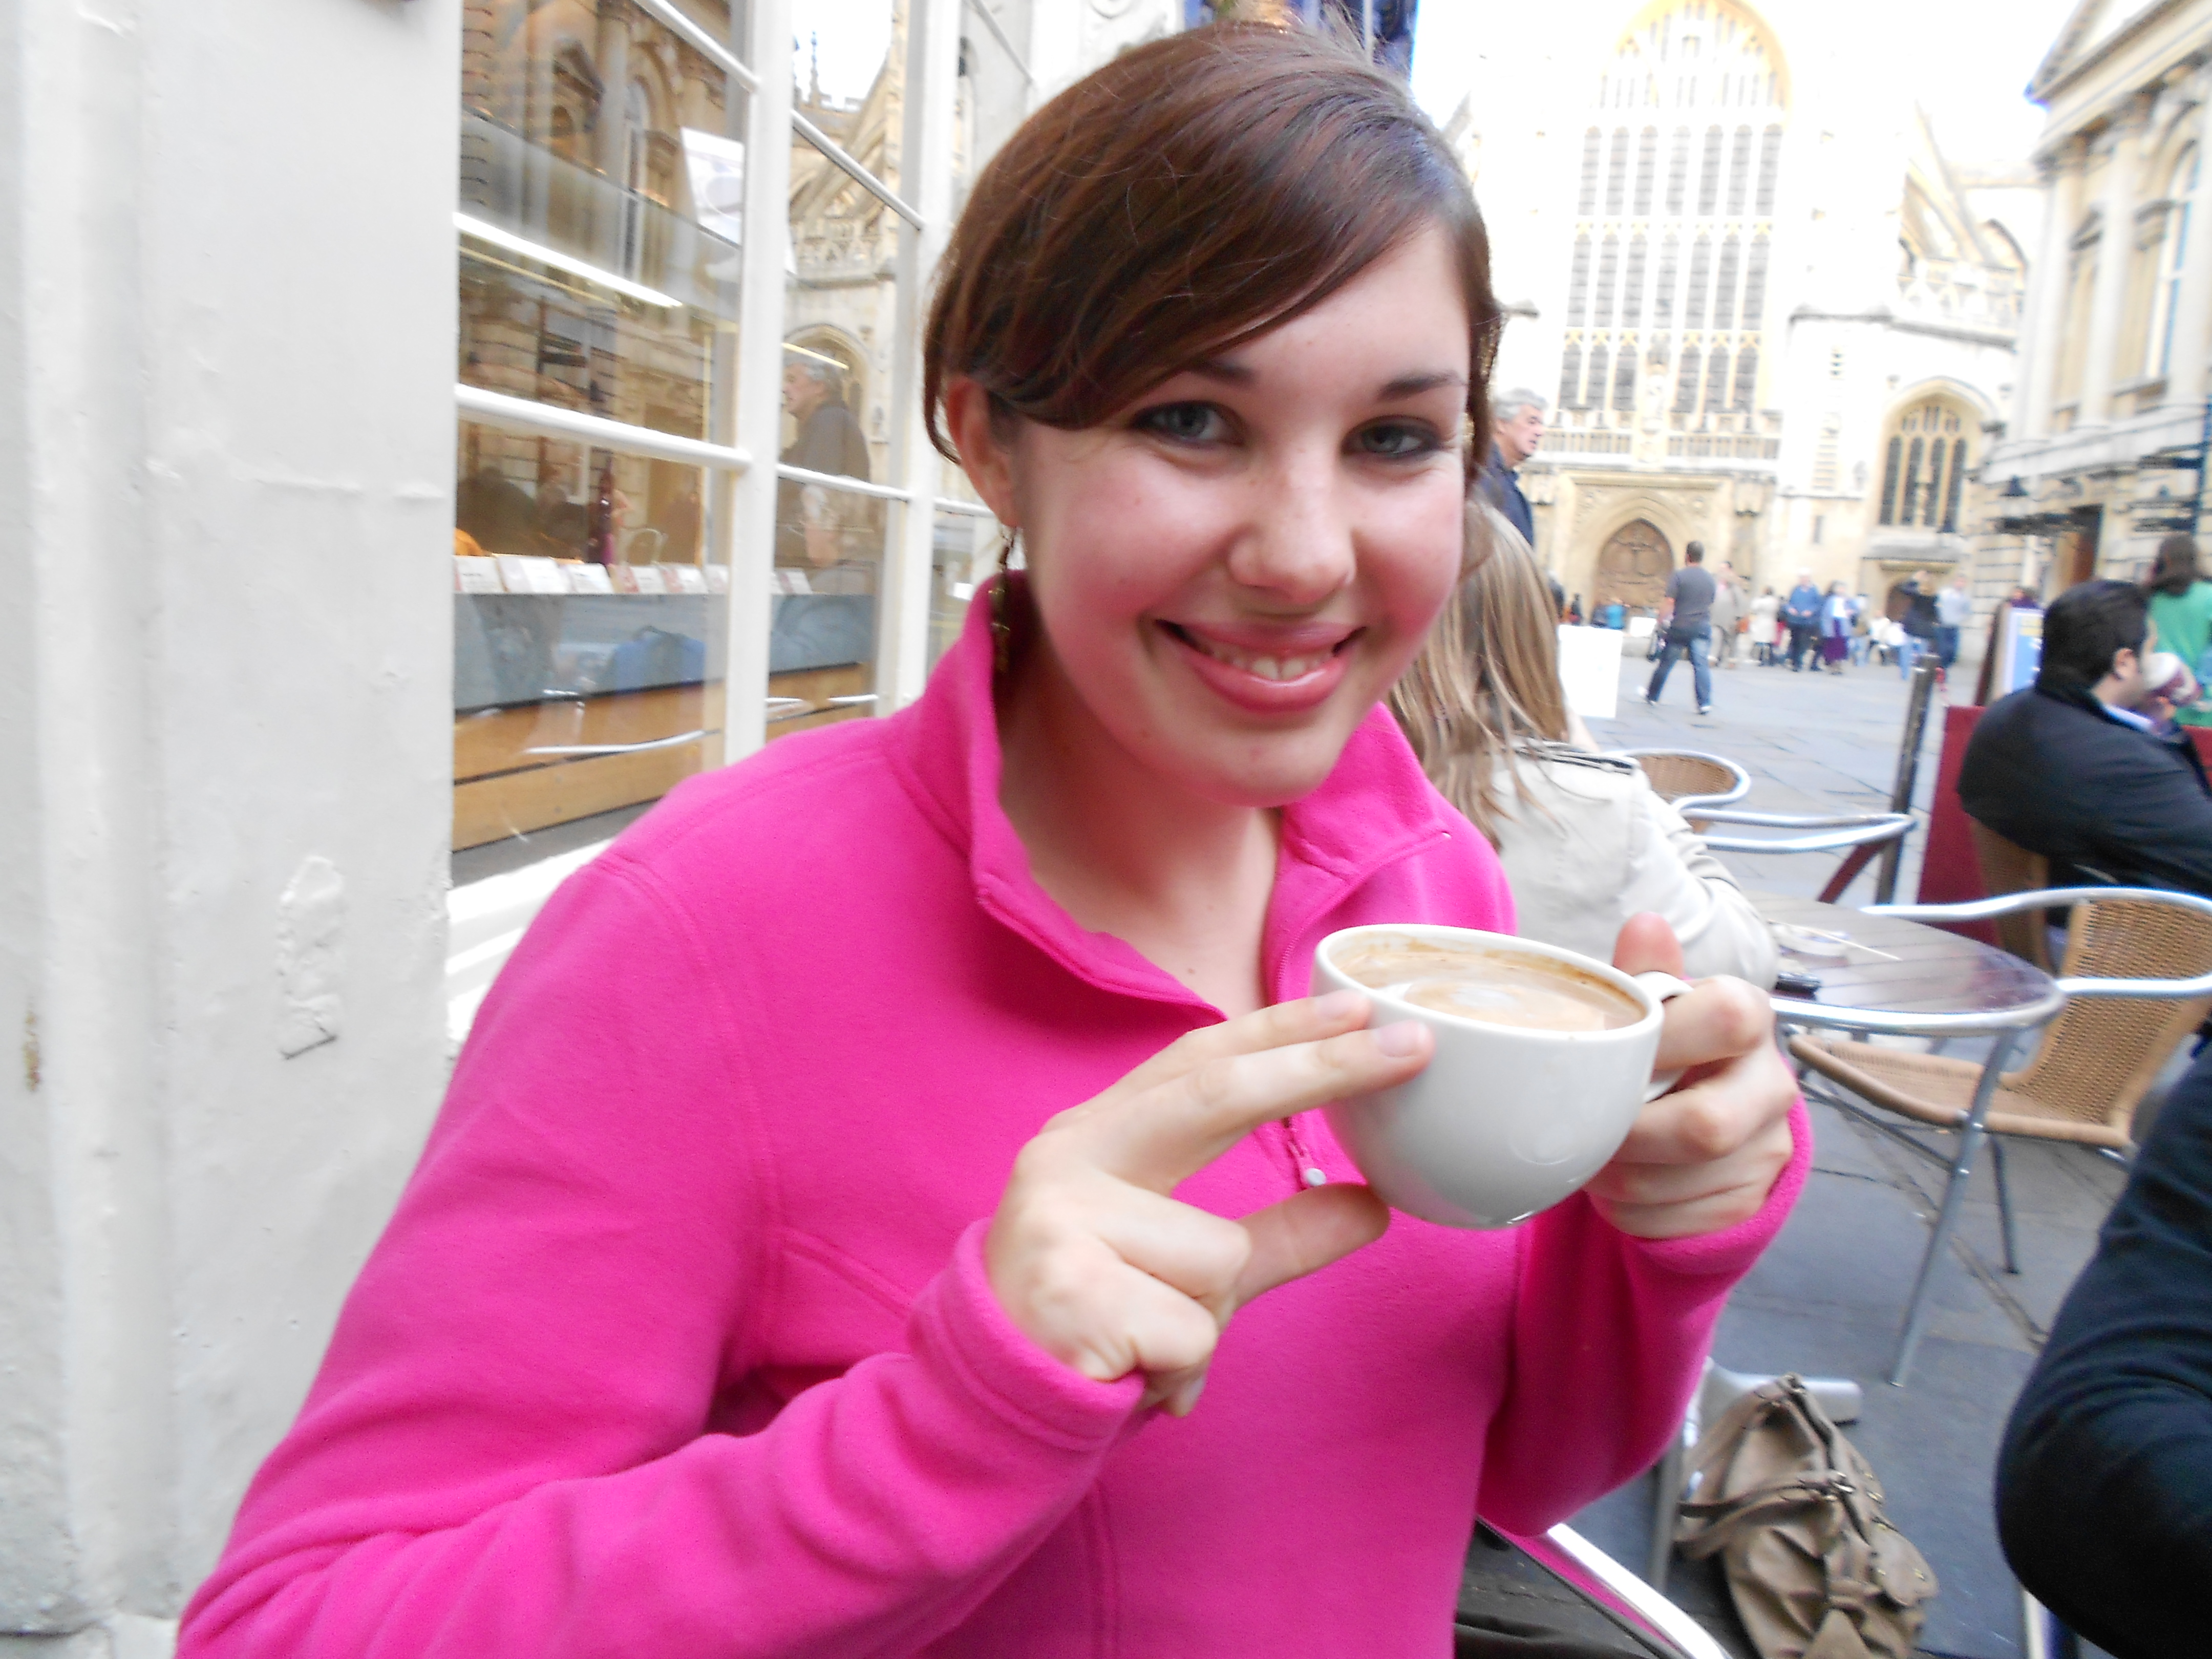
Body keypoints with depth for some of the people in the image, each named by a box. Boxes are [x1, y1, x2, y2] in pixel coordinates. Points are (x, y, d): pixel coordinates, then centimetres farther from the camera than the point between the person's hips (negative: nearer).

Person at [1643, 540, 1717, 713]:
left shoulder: (1678, 576, -7)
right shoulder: (1710, 578, 9)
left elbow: (1669, 602, -12)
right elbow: (1711, 605, 18)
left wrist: (1661, 621, -3)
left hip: (1680, 627, -3)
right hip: (1703, 627, 3)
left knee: (1666, 663, 9)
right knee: (1702, 665, -4)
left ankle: (1652, 696, 23)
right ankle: (1705, 704, -12)